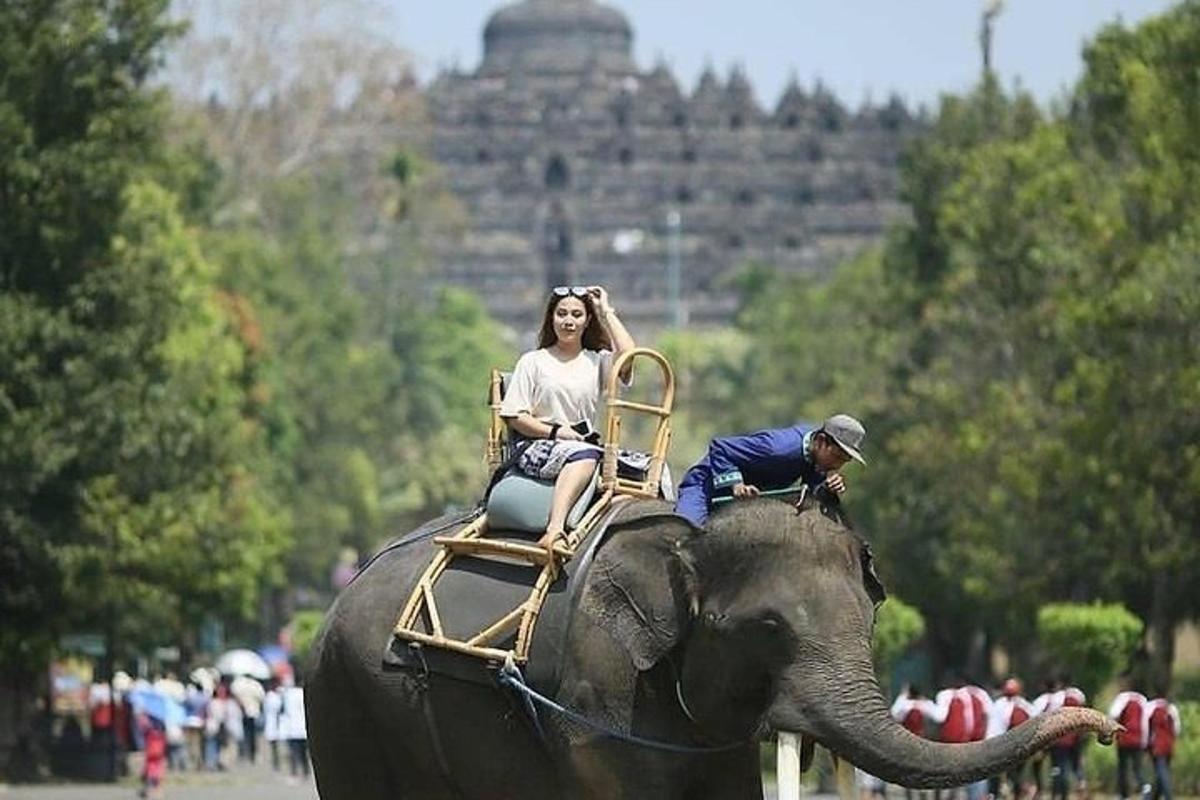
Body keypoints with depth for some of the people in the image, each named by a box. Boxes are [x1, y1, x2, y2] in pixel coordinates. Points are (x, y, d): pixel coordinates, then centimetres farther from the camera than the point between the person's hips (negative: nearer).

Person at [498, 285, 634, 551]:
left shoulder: (597, 361, 19)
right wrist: (555, 431, -9)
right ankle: (555, 528, -56)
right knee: (584, 456, -37)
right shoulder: (533, 361, 14)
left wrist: (606, 312, 7)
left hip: (585, 445, 3)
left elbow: (628, 356, -5)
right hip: (537, 447, -3)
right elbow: (514, 416, 7)